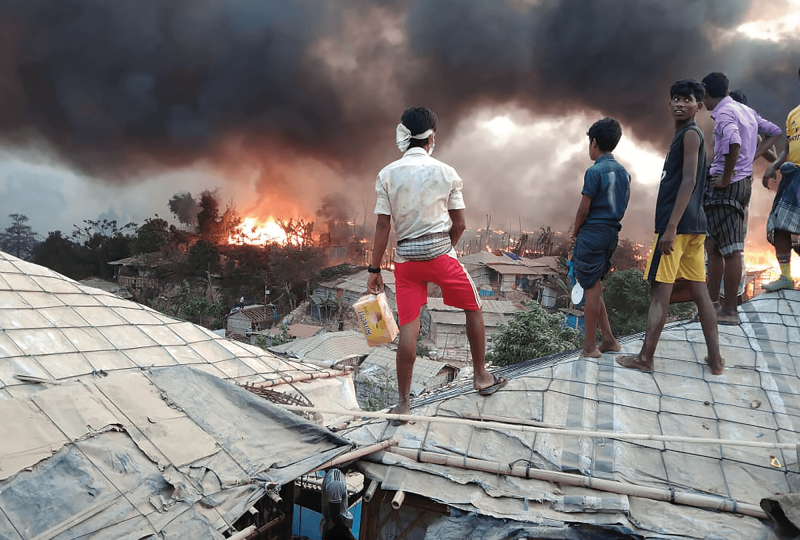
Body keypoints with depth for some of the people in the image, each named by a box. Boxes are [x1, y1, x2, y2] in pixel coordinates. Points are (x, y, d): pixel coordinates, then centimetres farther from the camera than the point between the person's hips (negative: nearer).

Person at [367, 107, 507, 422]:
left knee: (409, 326, 5)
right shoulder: (446, 172, -2)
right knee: (473, 309, 18)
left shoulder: (387, 175, 0)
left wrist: (375, 270, 2)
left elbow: (383, 225, -3)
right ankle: (481, 378, 28)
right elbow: (459, 224, 0)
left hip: (406, 257, 2)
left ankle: (403, 402, 8)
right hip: (440, 252, -2)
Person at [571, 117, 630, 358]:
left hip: (592, 233, -8)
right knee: (594, 287, 16)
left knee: (592, 288, -2)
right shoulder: (623, 172, 11)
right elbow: (623, 204, 15)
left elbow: (584, 208, -12)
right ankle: (608, 339, 18)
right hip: (612, 232, 8)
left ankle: (590, 346, 5)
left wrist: (575, 231, 3)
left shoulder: (595, 171, -13)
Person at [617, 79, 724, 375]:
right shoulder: (685, 136, 22)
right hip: (694, 223, 9)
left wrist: (670, 227, -22)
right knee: (697, 289, 9)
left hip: (678, 223, -9)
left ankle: (645, 357, -1)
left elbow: (688, 181, -17)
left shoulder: (690, 134, -7)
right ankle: (715, 358, 14)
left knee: (660, 288, -6)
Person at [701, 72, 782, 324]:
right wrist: (753, 156, 14)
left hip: (726, 186, -10)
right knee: (713, 244, 16)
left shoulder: (724, 113, -13)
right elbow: (774, 131, 25)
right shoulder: (745, 110, 16)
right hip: (744, 182, 10)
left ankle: (729, 311, 1)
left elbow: (733, 143, -31)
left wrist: (726, 178, -20)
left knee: (730, 249, -5)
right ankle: (712, 300, 23)